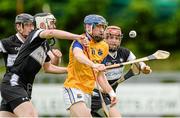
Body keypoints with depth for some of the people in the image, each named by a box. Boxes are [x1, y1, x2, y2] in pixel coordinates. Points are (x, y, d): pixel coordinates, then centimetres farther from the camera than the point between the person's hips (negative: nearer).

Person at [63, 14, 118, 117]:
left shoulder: (104, 47, 13)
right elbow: (78, 55, -34)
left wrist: (111, 92, 11)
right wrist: (93, 65, -52)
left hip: (88, 92, 8)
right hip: (74, 88, -8)